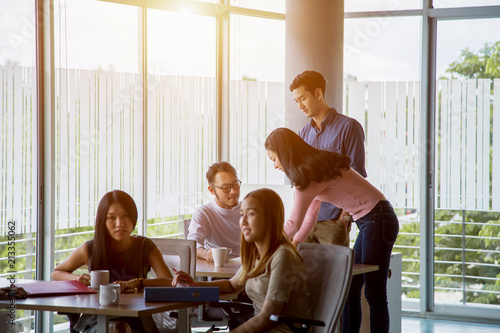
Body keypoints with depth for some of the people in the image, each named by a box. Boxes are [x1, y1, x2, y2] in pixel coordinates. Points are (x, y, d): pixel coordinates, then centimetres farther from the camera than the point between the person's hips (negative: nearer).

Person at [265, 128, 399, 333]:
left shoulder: (309, 174, -16)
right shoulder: (316, 166, 14)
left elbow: (294, 223, -13)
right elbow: (311, 214, 21)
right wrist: (293, 244, 17)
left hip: (378, 221, -10)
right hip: (370, 222, 10)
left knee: (374, 294, -8)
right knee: (350, 290, 10)